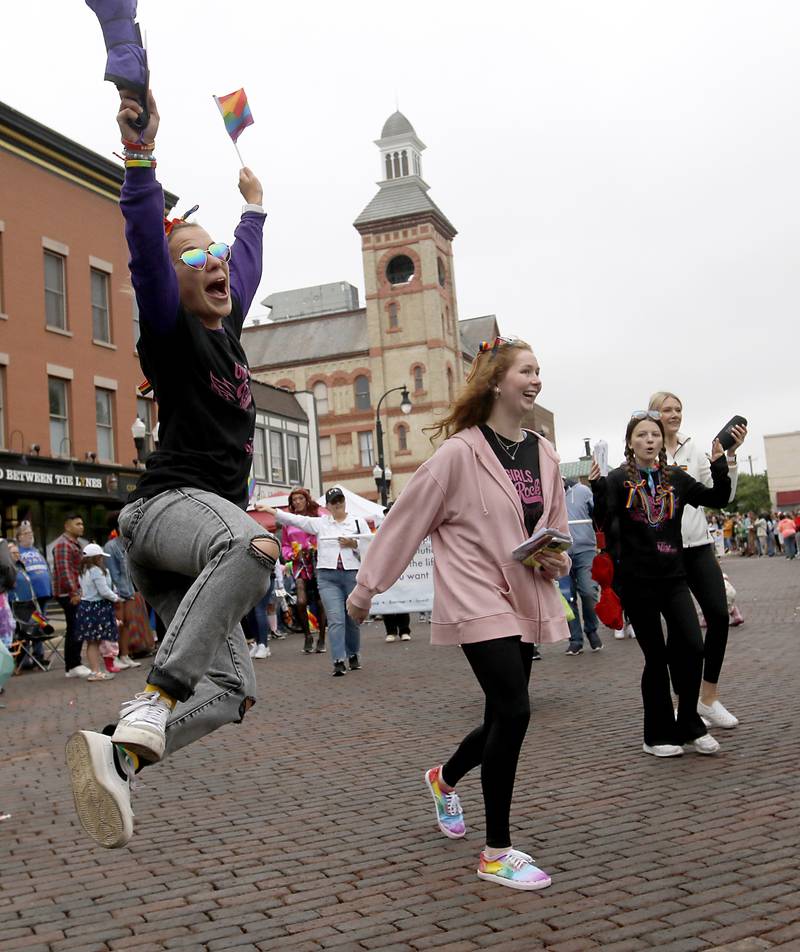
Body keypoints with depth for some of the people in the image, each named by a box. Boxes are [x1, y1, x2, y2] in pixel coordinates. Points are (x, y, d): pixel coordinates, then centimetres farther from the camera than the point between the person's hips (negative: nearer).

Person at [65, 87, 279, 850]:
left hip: (206, 512, 8)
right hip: (168, 500, -8)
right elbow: (146, 252, -20)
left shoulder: (225, 326, 19)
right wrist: (140, 156, -30)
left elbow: (247, 264, 38)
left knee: (228, 695, -5)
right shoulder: (170, 330, -2)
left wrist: (253, 207, 52)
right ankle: (155, 698, -40)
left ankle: (115, 756, -6)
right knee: (254, 543, -44)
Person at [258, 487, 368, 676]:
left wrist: (354, 544, -9)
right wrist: (270, 509, -1)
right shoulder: (319, 523, 10)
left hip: (354, 574, 0)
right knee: (335, 619, -10)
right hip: (328, 576, 0)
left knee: (353, 619, 8)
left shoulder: (359, 523, 10)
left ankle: (353, 655, 26)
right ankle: (339, 661, -12)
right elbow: (295, 519, 4)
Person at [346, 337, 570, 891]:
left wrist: (559, 559, -3)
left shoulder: (544, 454, 7)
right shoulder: (461, 452, -13)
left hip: (526, 602, 7)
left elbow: (556, 528, 19)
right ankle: (497, 853, 2)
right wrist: (366, 587, -3)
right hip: (477, 600, -7)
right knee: (513, 711, -14)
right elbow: (408, 520, -8)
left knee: (503, 718, 12)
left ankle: (445, 778, 45)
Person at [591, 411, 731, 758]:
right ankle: (658, 735, 17)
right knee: (656, 656, 2)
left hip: (673, 576, 4)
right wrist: (597, 488, -28)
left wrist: (719, 466, -3)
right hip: (637, 581, -3)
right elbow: (605, 524, -15)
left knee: (692, 646, -6)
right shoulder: (618, 479, -5)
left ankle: (690, 726, 14)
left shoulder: (676, 478, 7)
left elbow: (716, 499, 11)